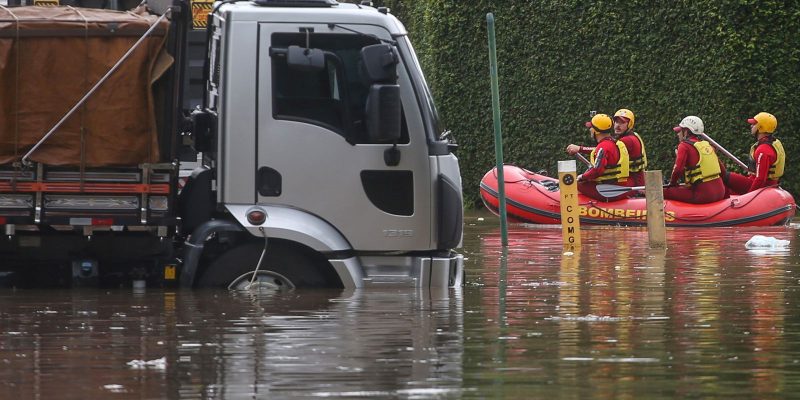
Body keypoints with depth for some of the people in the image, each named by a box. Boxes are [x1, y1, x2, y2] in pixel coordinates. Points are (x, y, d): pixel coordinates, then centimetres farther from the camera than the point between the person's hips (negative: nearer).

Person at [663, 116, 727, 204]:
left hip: (703, 195, -7)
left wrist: (672, 182, 4)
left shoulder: (684, 146, -3)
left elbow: (678, 169, -15)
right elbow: (722, 169, 20)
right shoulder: (708, 145, 18)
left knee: (665, 193, -4)